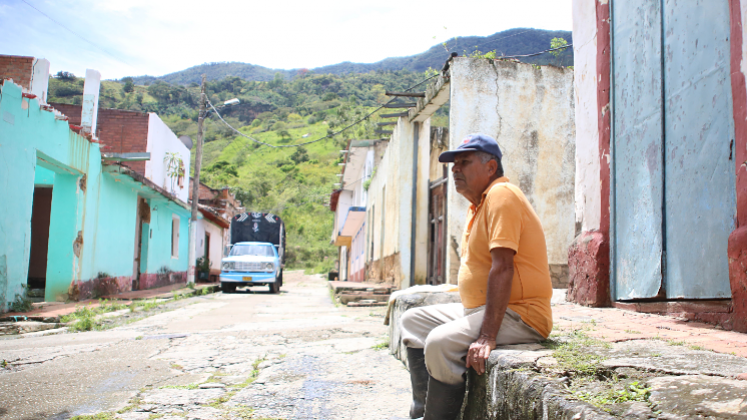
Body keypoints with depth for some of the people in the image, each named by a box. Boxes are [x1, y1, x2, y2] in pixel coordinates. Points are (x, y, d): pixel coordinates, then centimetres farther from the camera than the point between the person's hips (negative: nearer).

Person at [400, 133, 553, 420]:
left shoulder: (501, 195, -16)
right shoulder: (479, 203, 16)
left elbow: (502, 268, -25)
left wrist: (487, 336, -30)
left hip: (521, 315, -11)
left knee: (441, 342, -30)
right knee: (413, 321, 12)